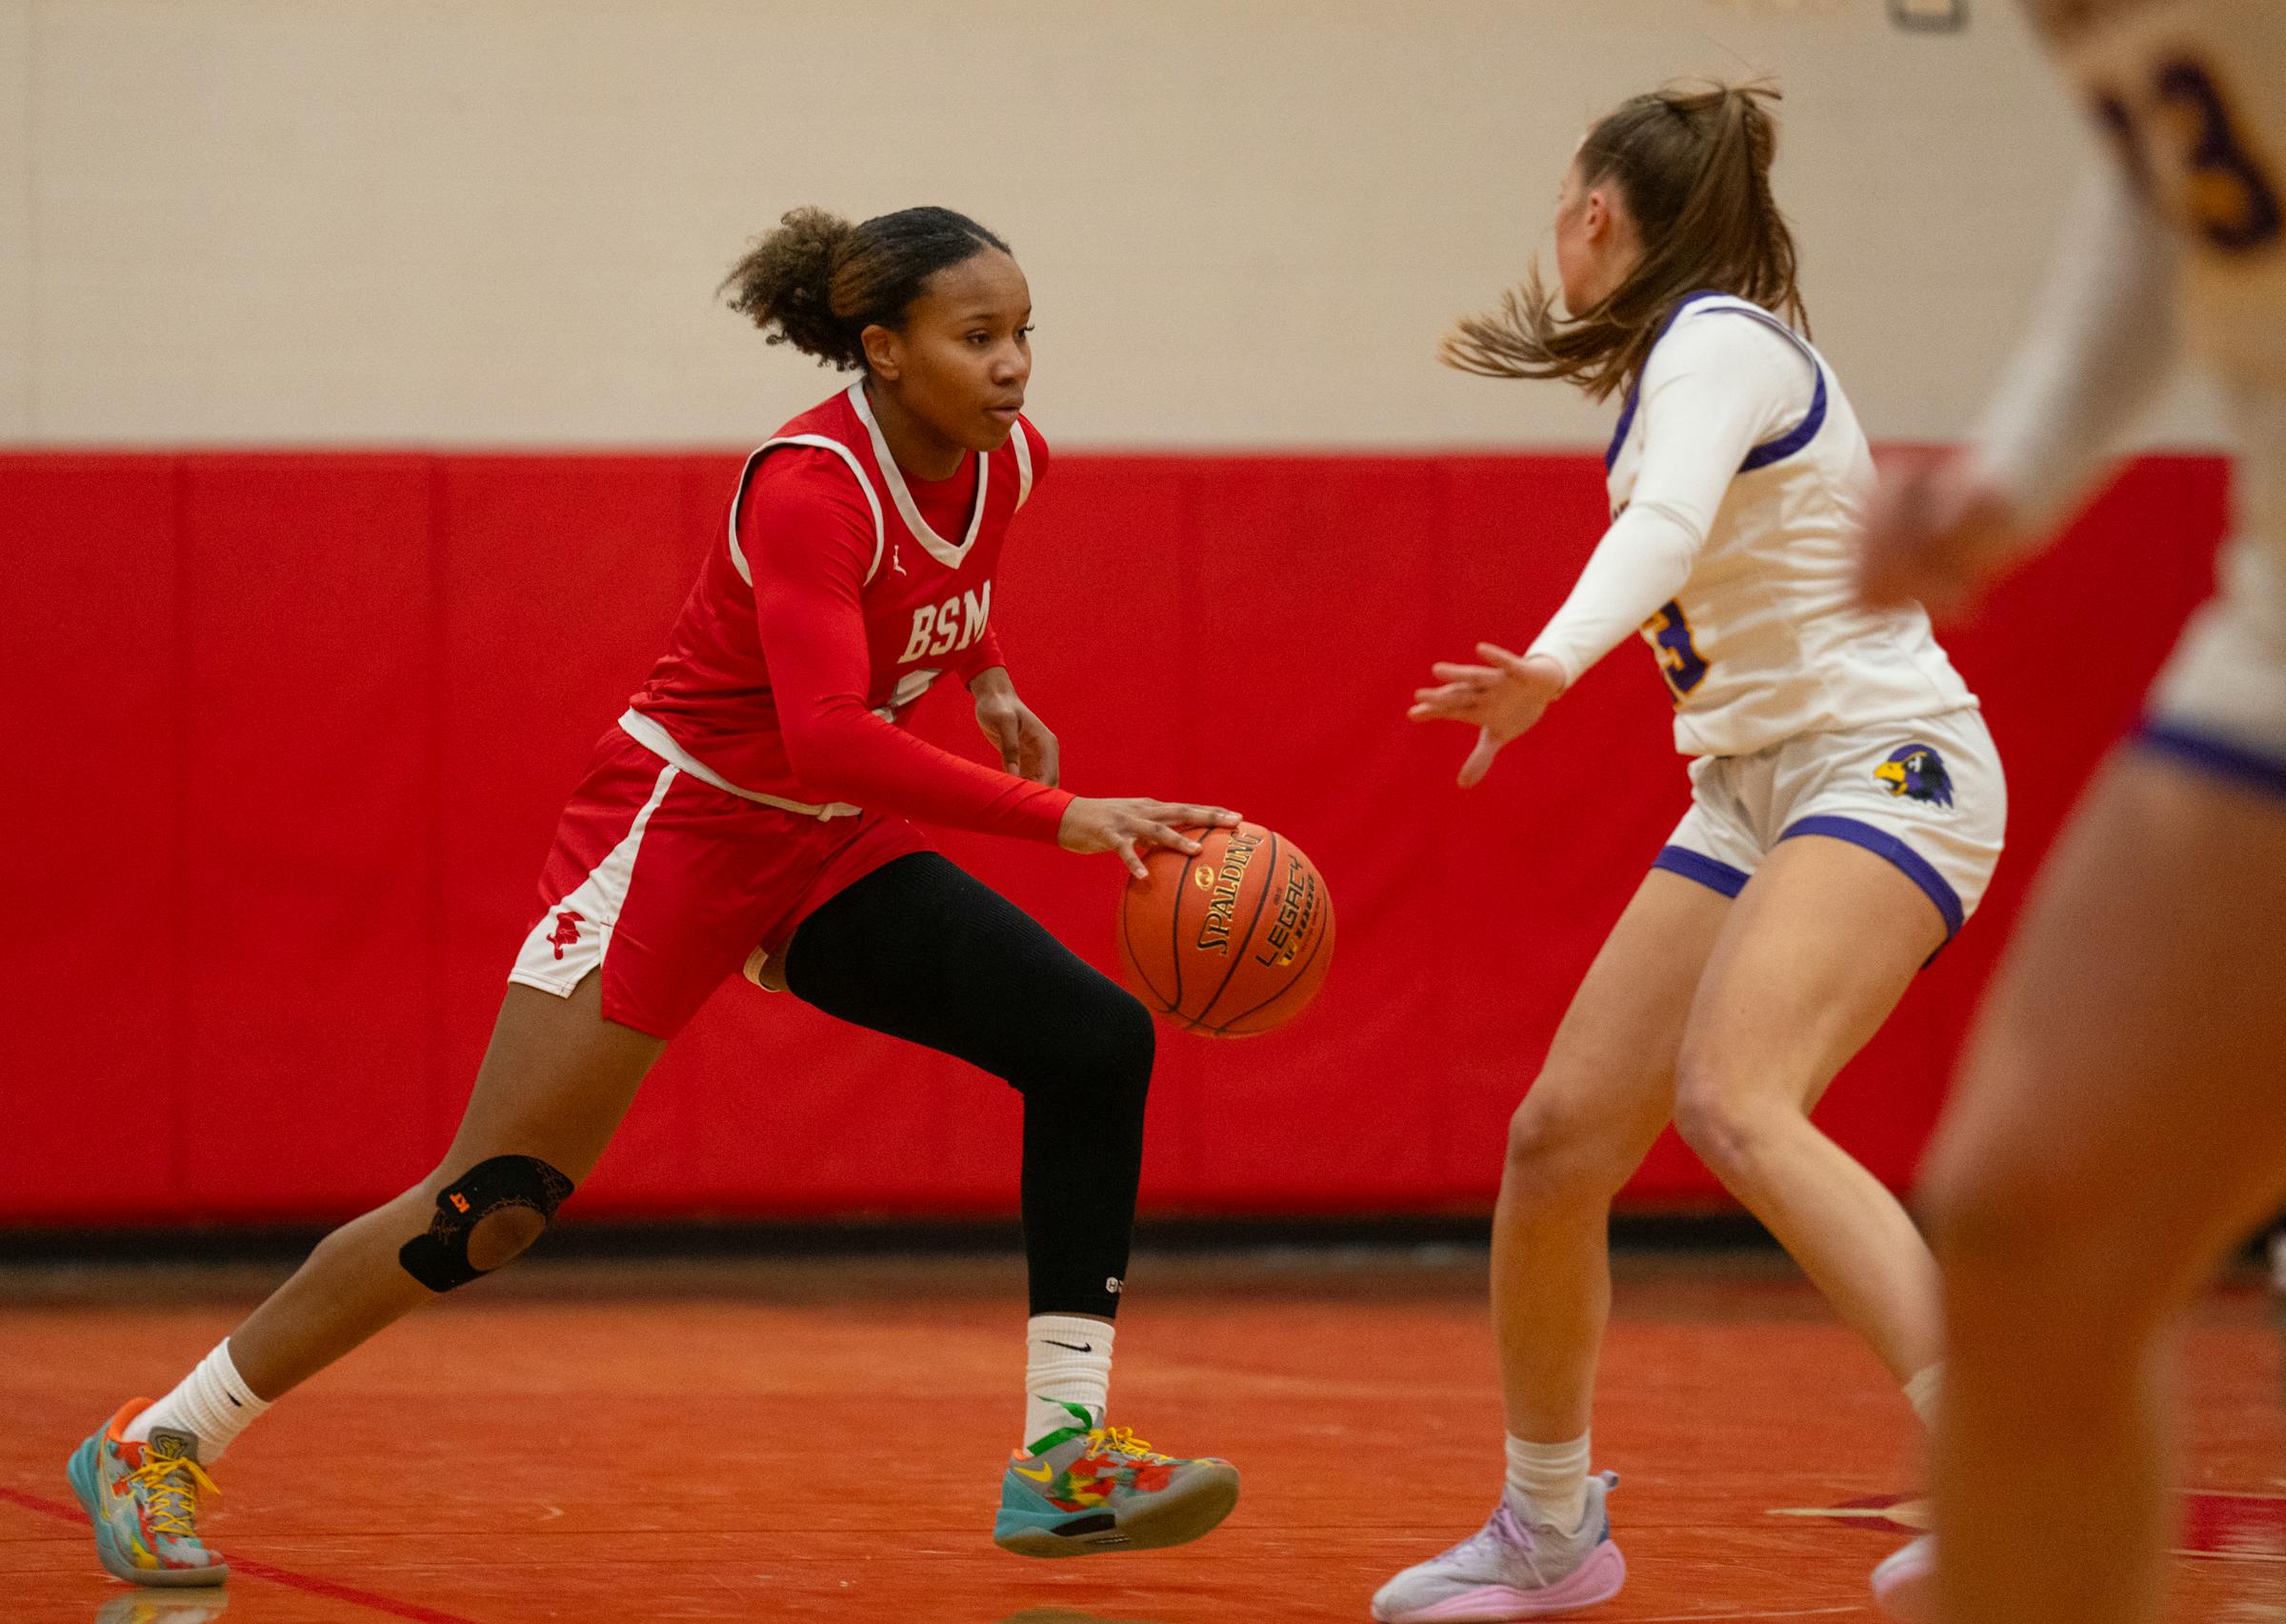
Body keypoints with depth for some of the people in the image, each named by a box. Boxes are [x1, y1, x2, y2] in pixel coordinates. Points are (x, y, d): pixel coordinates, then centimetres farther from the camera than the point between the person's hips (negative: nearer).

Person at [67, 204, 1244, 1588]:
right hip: (679, 830, -7)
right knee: (492, 1208, -10)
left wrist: (987, 683, 21)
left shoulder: (1007, 460, -3)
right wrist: (1058, 817, -41)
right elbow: (831, 739, -38)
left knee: (1096, 1043, -10)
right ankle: (157, 1448, 3)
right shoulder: (810, 489, -27)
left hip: (834, 850, 8)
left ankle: (1064, 1459, -7)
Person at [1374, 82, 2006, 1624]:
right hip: (1752, 790, 9)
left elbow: (1670, 517, -32)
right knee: (1561, 1137, 1)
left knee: (1734, 1103, -32)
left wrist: (1557, 659, -49)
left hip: (1884, 764, -9)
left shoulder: (1718, 340, -11)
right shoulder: (1688, 356, 18)